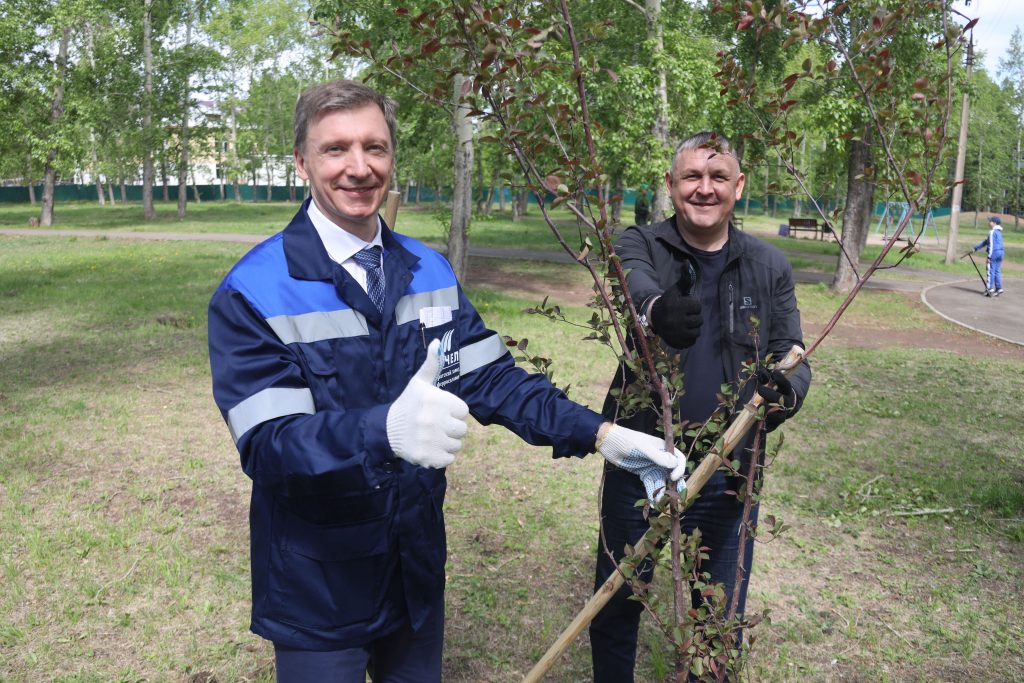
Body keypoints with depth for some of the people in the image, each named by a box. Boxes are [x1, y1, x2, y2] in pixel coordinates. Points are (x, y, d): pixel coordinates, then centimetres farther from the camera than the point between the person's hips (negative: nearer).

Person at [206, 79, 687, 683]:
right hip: (317, 590, -4)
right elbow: (267, 444, -26)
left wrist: (602, 435, -15)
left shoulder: (431, 273, 1)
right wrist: (386, 429, -45)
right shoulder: (252, 294, -17)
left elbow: (489, 377, -2)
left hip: (419, 570, 5)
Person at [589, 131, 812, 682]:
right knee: (617, 602, 15)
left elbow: (791, 353, 0)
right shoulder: (639, 246, -4)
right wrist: (654, 308, -52)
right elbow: (633, 284, -27)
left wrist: (786, 392, -25)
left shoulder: (769, 268, 4)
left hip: (728, 470, 2)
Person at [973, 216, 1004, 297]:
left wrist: (989, 257, -18)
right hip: (1000, 253, 9)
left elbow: (991, 245, -18)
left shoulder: (992, 232, -13)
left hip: (994, 253, -9)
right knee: (997, 271, 11)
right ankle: (999, 288, 11)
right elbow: (985, 241, 22)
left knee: (991, 271, -4)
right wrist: (976, 247, 24)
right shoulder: (998, 232, 17)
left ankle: (990, 289, -5)